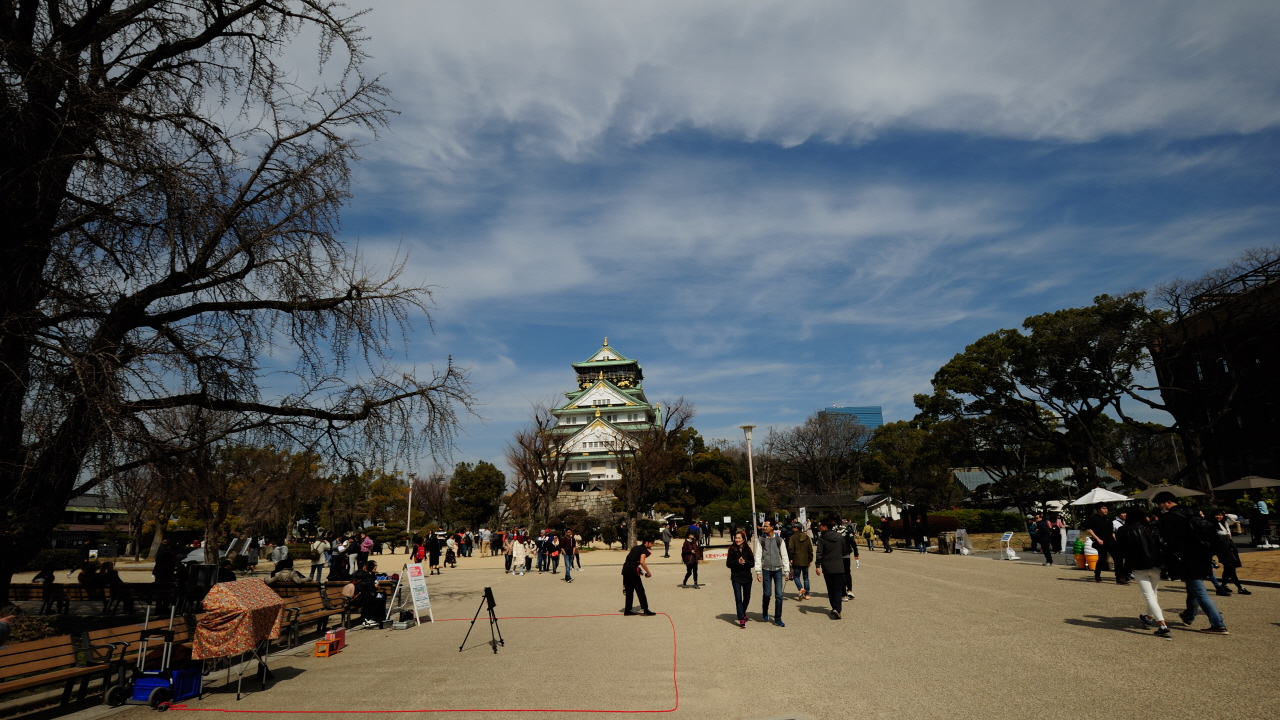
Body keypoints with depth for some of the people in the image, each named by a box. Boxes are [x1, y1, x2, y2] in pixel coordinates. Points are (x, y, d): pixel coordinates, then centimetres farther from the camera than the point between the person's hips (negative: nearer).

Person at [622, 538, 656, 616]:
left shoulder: (635, 548, 22)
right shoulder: (644, 550, -3)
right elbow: (642, 562, -17)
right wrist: (648, 572, -9)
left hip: (625, 568, 8)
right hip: (632, 569, -8)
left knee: (629, 590, 14)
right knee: (640, 590, 0)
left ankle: (627, 610, 17)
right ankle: (645, 609, 3)